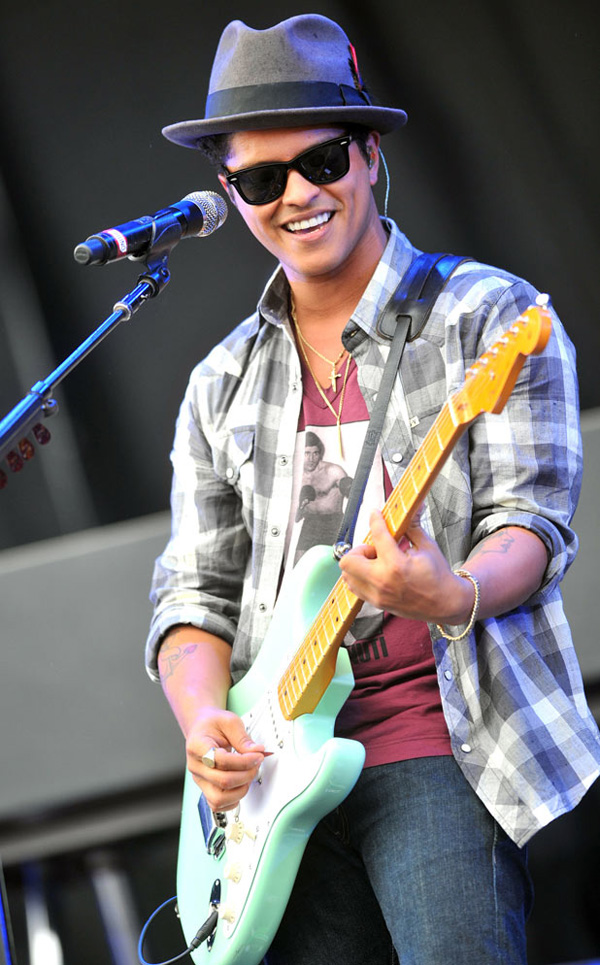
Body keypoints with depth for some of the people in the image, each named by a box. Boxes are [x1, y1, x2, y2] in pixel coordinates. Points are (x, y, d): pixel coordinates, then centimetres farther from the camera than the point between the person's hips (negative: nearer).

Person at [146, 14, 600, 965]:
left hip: (444, 745, -4)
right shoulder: (224, 384, 16)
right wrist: (205, 723, -5)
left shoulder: (489, 315, 2)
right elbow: (196, 590, 15)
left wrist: (453, 596, -28)